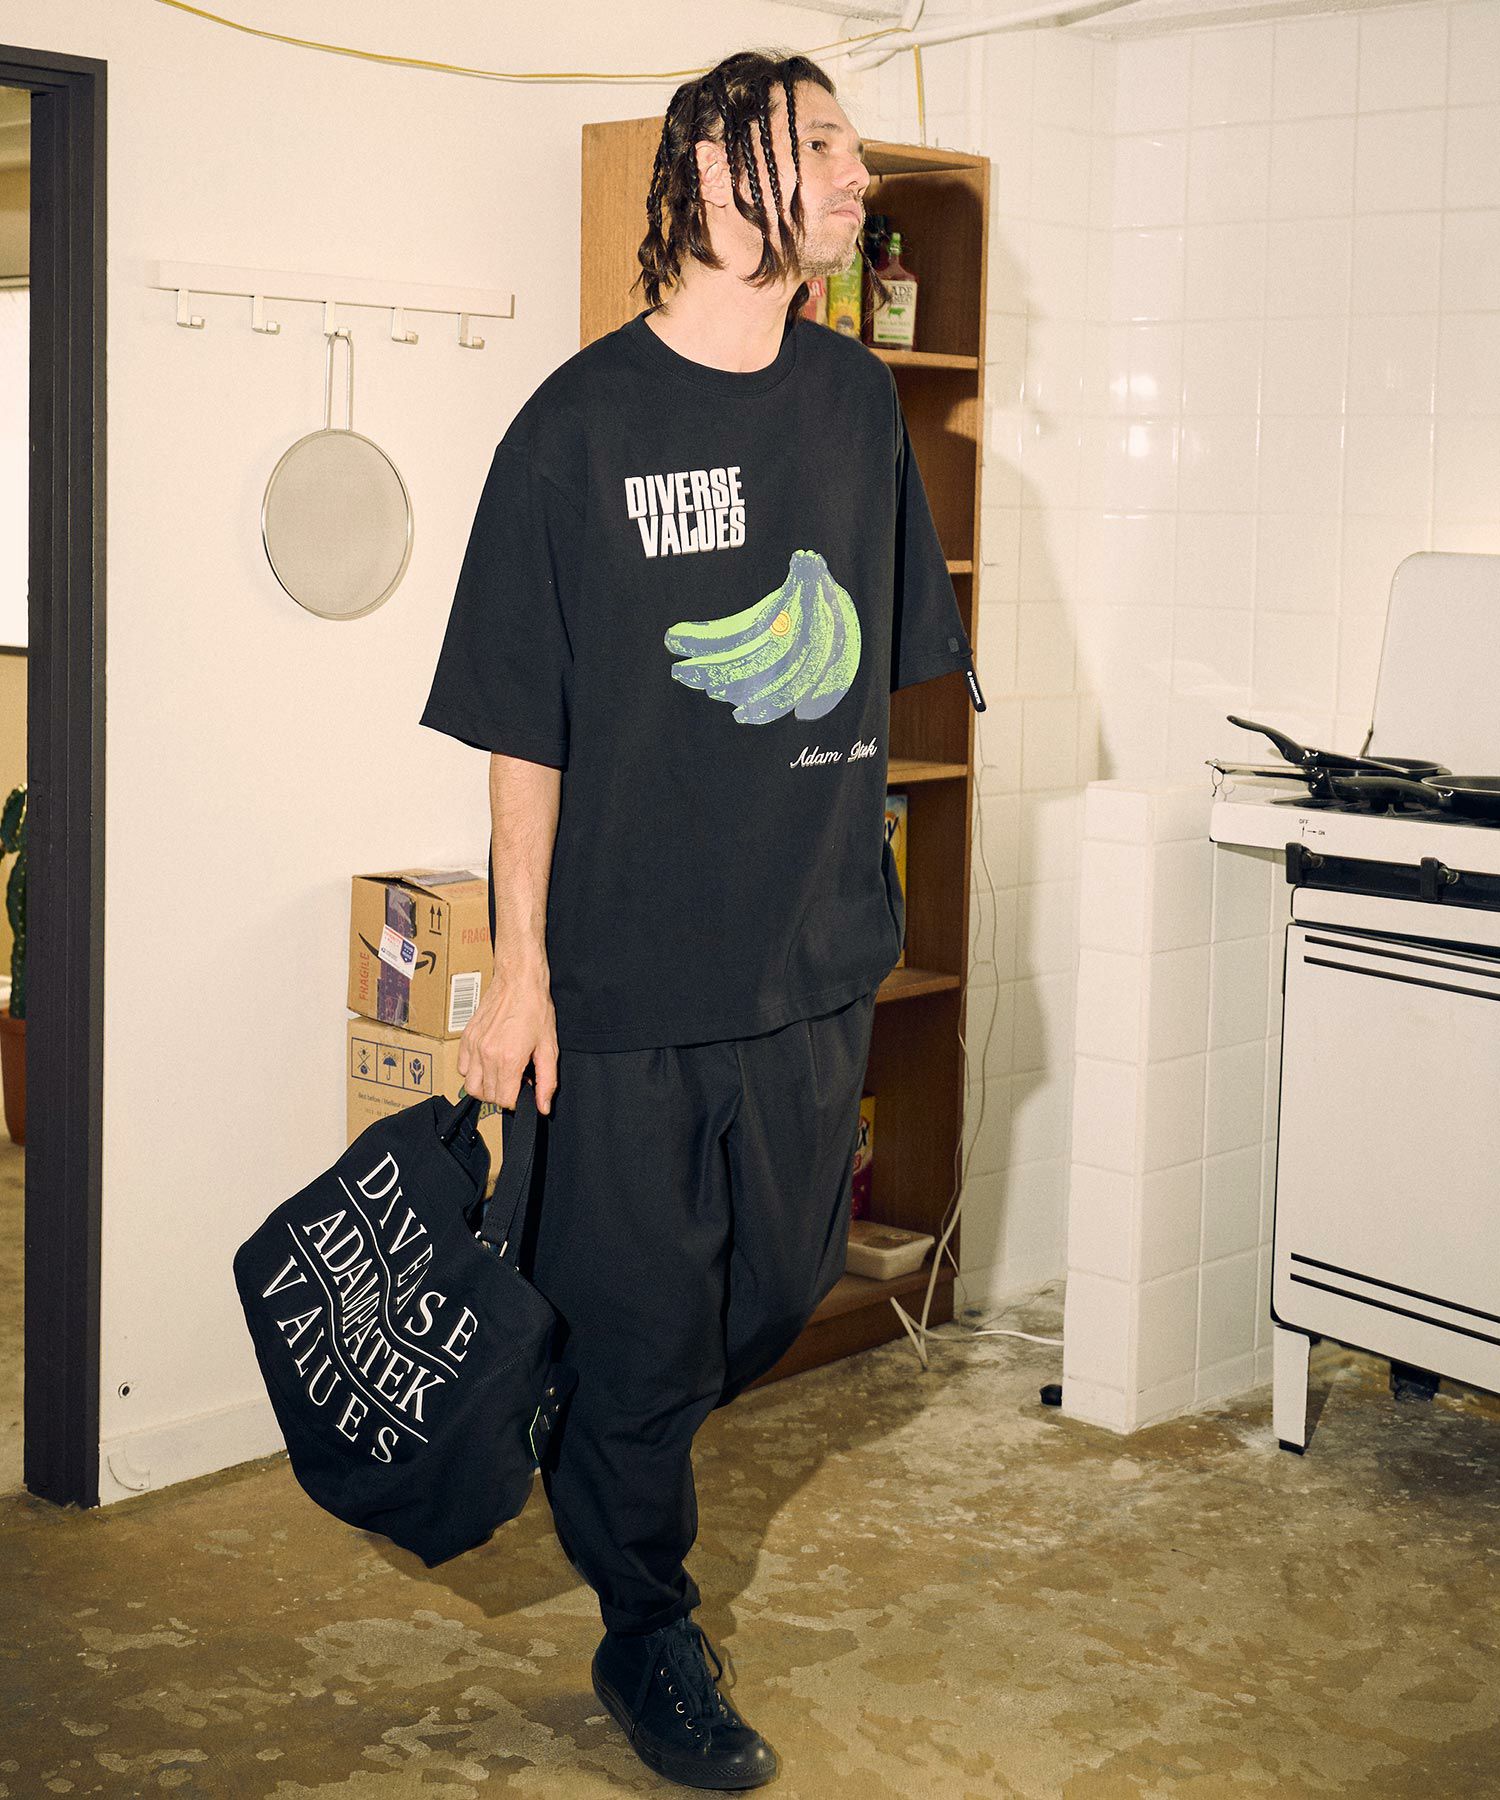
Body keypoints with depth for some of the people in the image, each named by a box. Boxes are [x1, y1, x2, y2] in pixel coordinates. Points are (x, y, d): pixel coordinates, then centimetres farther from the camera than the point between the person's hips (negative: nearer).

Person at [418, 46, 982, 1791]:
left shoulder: (857, 399, 6)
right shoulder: (582, 423, -8)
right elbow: (524, 727, -7)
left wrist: (852, 870, 14)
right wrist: (517, 968, -8)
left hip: (813, 957, 5)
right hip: (629, 971, -5)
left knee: (778, 1287, 16)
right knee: (639, 1319, 6)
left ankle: (602, 1464, 43)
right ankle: (647, 1631, 27)